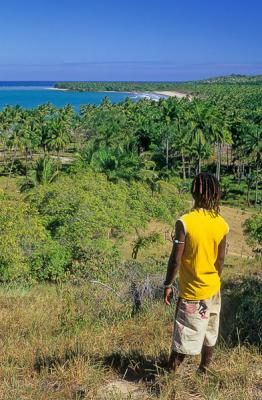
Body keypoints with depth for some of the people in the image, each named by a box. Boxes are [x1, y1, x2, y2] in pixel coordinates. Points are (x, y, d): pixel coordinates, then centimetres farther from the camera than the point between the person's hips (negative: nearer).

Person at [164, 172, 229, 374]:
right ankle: (204, 371, 32)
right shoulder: (222, 224, -5)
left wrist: (168, 285, -4)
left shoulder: (185, 222, -21)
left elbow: (176, 259, -17)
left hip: (192, 292, -5)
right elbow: (221, 259, 3)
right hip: (213, 289, 5)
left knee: (183, 337, 4)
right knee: (210, 333, 18)